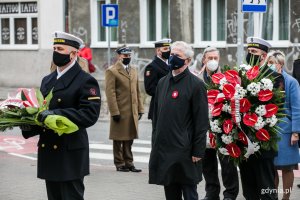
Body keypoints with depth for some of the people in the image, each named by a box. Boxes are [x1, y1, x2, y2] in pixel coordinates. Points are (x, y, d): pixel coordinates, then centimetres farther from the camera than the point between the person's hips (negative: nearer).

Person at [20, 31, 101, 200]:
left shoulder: (85, 81, -7)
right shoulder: (47, 80, 17)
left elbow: (90, 114, -18)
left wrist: (57, 114, -25)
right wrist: (29, 125, -1)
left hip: (71, 155, -7)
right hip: (49, 154, 7)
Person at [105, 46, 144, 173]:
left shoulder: (133, 71, 16)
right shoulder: (112, 71, -5)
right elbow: (110, 93, -10)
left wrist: (140, 109, 11)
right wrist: (114, 112, -16)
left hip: (133, 112, 6)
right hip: (120, 112, -6)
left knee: (129, 139, 11)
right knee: (119, 139, 3)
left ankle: (128, 163, 17)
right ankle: (120, 164, 11)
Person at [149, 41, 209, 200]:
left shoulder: (196, 84, -7)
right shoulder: (163, 82, 12)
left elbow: (201, 121, -10)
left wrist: (198, 151, -13)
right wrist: (155, 143, 14)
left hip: (184, 151, -6)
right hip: (163, 149, 6)